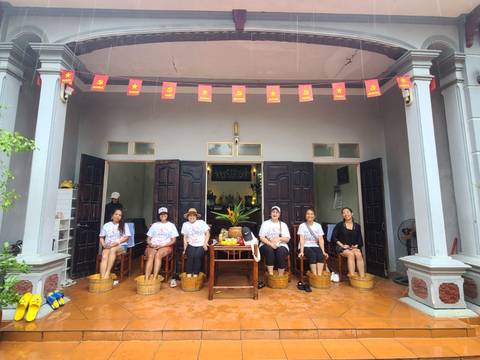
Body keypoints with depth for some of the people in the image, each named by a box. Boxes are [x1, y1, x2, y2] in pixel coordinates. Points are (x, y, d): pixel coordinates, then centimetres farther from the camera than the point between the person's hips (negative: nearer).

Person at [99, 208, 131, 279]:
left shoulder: (124, 225, 7)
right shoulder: (106, 225, 13)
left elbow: (126, 237, -1)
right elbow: (101, 237, 14)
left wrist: (117, 242, -16)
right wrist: (104, 244, -5)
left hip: (120, 246, -2)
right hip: (108, 247, 2)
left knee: (113, 249, -37)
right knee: (104, 256, -31)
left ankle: (107, 273, -39)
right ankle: (102, 278, -41)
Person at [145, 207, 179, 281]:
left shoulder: (171, 225, 10)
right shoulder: (154, 225, 18)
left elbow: (173, 240, 3)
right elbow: (148, 238, 16)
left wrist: (162, 245, -11)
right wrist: (150, 244, -8)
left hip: (166, 246, -2)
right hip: (153, 246, 2)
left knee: (157, 255, -34)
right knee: (150, 256, -31)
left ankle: (154, 279, -39)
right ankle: (146, 280, -39)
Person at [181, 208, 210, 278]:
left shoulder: (201, 222, 4)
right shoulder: (185, 224, 11)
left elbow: (207, 233, 2)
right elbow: (185, 237, 12)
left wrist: (205, 243, -9)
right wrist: (185, 246, -3)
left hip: (201, 245, -1)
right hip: (191, 245, 2)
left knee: (197, 256, -27)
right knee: (190, 256, -26)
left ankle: (195, 274, -17)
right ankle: (189, 274, -18)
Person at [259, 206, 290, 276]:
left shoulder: (283, 225, 13)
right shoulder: (265, 223, 9)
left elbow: (287, 239, 5)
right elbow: (261, 238, 0)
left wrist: (279, 238, -16)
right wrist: (270, 244, -18)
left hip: (281, 245, 1)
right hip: (267, 245, -1)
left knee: (281, 251, -33)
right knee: (269, 249, -34)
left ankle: (281, 276, -25)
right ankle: (270, 274, -29)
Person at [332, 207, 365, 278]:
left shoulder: (357, 226, 12)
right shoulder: (339, 225, 3)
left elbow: (360, 239, 12)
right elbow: (333, 237, -1)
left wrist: (356, 245, -6)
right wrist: (342, 245, -10)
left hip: (354, 247, 3)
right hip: (341, 247, -2)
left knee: (358, 254, -30)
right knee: (351, 254, -33)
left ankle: (362, 277, -31)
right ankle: (352, 277, -33)